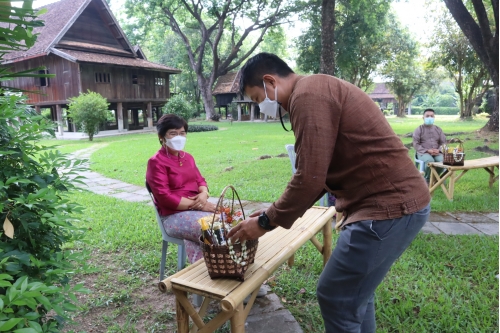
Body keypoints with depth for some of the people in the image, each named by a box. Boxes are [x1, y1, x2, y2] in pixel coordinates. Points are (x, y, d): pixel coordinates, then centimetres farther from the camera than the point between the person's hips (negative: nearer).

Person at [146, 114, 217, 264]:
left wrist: (204, 194, -10)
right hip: (174, 216, -7)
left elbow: (200, 180, 15)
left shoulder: (187, 157, 15)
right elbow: (165, 198, -15)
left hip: (197, 208, 7)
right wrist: (196, 204, -18)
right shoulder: (156, 162, -9)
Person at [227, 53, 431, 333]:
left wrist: (266, 222, -7)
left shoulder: (308, 96, -16)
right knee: (355, 292, 22)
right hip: (395, 199, 10)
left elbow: (310, 179, -21)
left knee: (336, 298, 2)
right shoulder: (317, 92, 17)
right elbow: (318, 174, 19)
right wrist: (275, 213, 16)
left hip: (388, 207, -10)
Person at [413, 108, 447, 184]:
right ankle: (427, 179, -11)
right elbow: (416, 144, -2)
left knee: (443, 161, -30)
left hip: (436, 152, 3)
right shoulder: (419, 129, 6)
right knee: (430, 161, -37)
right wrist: (427, 150, -15)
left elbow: (443, 142, 15)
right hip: (423, 153, -3)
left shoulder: (438, 129, 18)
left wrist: (438, 150, -9)